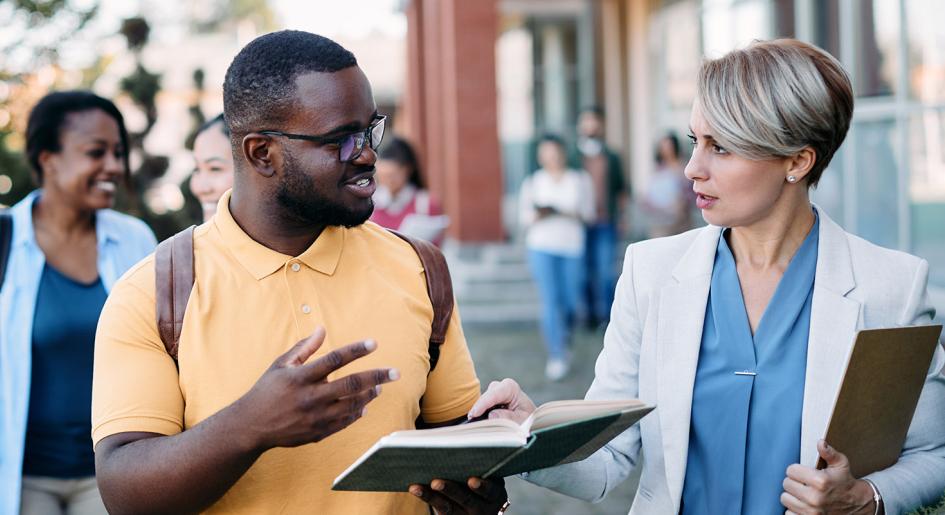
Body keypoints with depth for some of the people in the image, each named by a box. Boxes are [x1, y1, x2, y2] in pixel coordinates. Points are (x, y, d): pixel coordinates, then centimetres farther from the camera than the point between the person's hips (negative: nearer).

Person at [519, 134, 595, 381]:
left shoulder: (580, 180, 7)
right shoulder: (533, 182, 5)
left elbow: (589, 213, 7)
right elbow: (524, 216, 6)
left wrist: (571, 214, -13)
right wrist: (539, 215, -15)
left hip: (572, 246, 2)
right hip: (542, 247, -1)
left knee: (570, 299, 6)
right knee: (550, 300, -9)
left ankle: (565, 330, 40)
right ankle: (556, 356, -6)